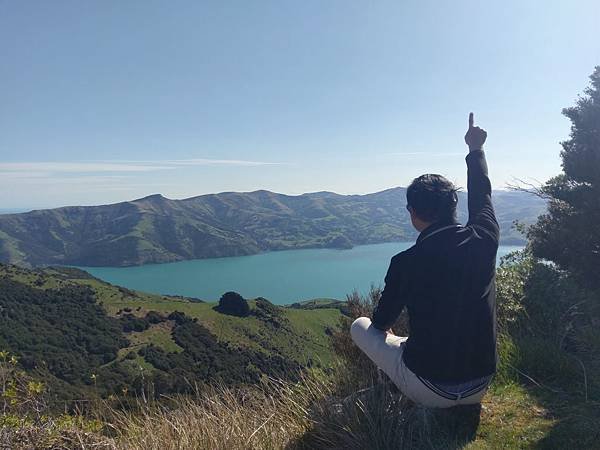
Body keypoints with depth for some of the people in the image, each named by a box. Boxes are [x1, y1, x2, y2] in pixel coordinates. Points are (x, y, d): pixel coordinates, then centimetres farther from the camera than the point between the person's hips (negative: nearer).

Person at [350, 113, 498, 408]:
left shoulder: (406, 262, -18)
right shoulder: (483, 240, -11)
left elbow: (382, 321, 0)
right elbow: (481, 195, 13)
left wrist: (383, 326, 25)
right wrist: (476, 149, 29)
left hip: (429, 392, -5)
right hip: (479, 389, 5)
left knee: (361, 327, 13)